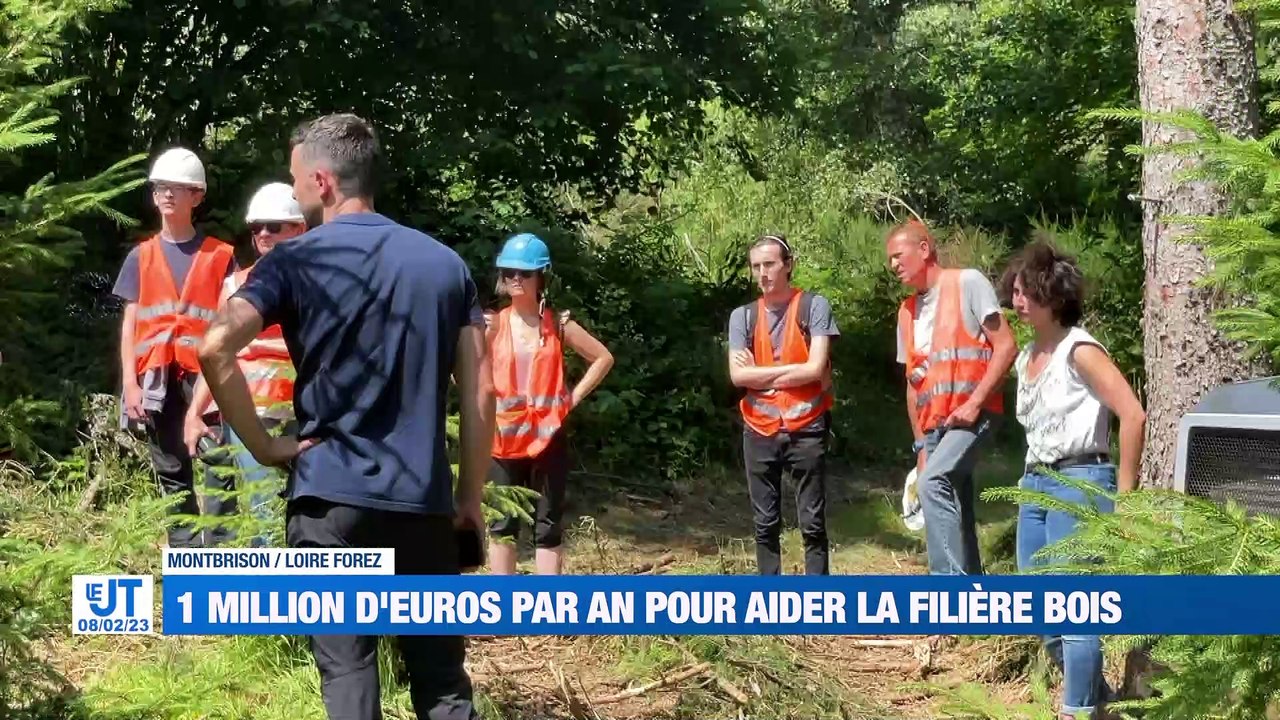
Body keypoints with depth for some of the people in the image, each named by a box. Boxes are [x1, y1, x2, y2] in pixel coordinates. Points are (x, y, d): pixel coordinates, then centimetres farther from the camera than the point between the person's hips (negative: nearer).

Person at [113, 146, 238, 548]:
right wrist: (130, 382, 0)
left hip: (205, 372, -3)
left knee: (218, 461, -14)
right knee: (171, 470, 7)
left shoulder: (219, 256, 8)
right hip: (156, 377, 3)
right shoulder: (141, 257, 14)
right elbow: (130, 323, 11)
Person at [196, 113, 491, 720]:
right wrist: (471, 496, 11)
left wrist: (264, 446, -7)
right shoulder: (446, 264, 7)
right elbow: (479, 391, 4)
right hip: (424, 499, 3)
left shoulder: (295, 261, -4)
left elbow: (215, 348, -19)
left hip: (331, 496, -3)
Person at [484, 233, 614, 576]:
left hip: (548, 436, 0)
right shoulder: (492, 325, 1)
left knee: (548, 525, 4)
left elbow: (603, 358, 9)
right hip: (503, 437, 0)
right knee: (502, 524, 5)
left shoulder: (558, 324, 3)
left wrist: (575, 396, 2)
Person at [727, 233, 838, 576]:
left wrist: (760, 373, -5)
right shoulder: (743, 316, 7)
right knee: (765, 524, 7)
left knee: (813, 523, 0)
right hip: (760, 432, 3)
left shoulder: (813, 306, -2)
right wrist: (790, 369, -8)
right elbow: (738, 375, -4)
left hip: (806, 430, -3)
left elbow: (816, 369, -12)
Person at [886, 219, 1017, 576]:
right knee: (955, 516, 6)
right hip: (934, 424, 7)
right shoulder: (908, 311, 18)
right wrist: (920, 444, 15)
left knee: (932, 482, -28)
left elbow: (1006, 346, -9)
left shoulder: (967, 283, -2)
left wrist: (974, 403, -16)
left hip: (972, 413, -7)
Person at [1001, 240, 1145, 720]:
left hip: (1078, 484, -9)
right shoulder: (1027, 357, 14)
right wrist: (1035, 480, 10)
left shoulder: (1078, 350, -10)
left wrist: (1124, 492, -13)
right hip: (1035, 485, 9)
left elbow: (1133, 415, -16)